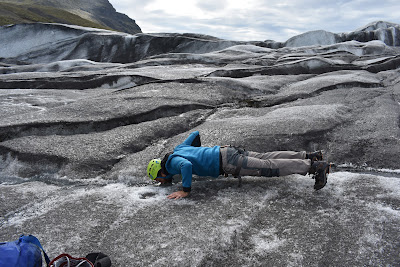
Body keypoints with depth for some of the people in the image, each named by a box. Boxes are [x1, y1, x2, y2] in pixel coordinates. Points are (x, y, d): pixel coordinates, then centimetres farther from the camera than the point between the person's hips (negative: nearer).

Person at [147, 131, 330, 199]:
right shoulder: (178, 149, 18)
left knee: (269, 168, -8)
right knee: (267, 159, 11)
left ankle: (316, 166, -7)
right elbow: (196, 133, 29)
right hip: (226, 152, 9)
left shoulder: (172, 162, -7)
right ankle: (309, 157, 14)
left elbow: (186, 166, -32)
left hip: (227, 163, -9)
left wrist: (185, 190, -21)